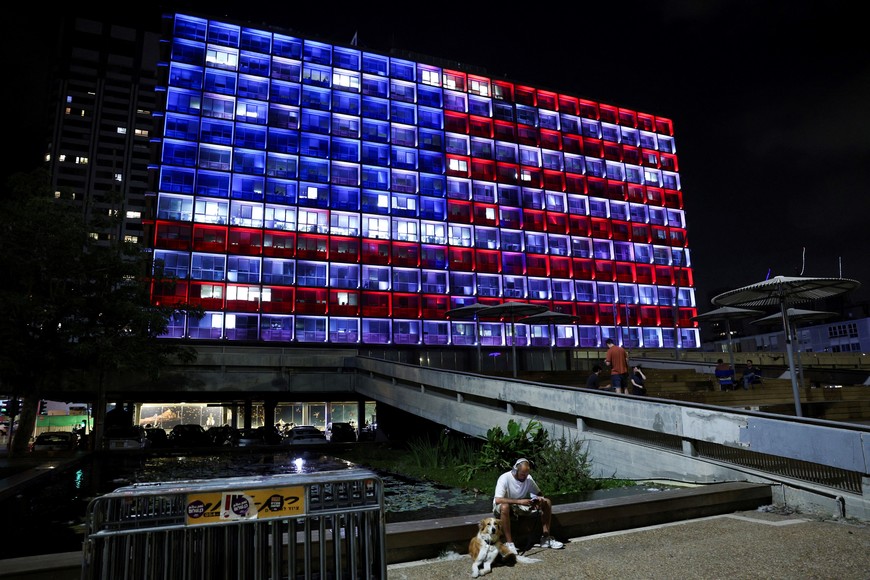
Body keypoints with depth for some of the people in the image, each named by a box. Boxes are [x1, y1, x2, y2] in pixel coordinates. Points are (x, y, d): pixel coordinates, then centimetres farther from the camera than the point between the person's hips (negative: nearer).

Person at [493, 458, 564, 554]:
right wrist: (519, 501, -42)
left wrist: (539, 499, -21)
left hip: (521, 506, 6)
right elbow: (498, 500, -35)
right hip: (506, 505, -6)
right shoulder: (505, 478, -25)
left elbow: (538, 493, 5)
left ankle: (546, 538, -3)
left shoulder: (528, 478, -8)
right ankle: (509, 543, -32)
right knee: (504, 507, -43)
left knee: (547, 502, -8)